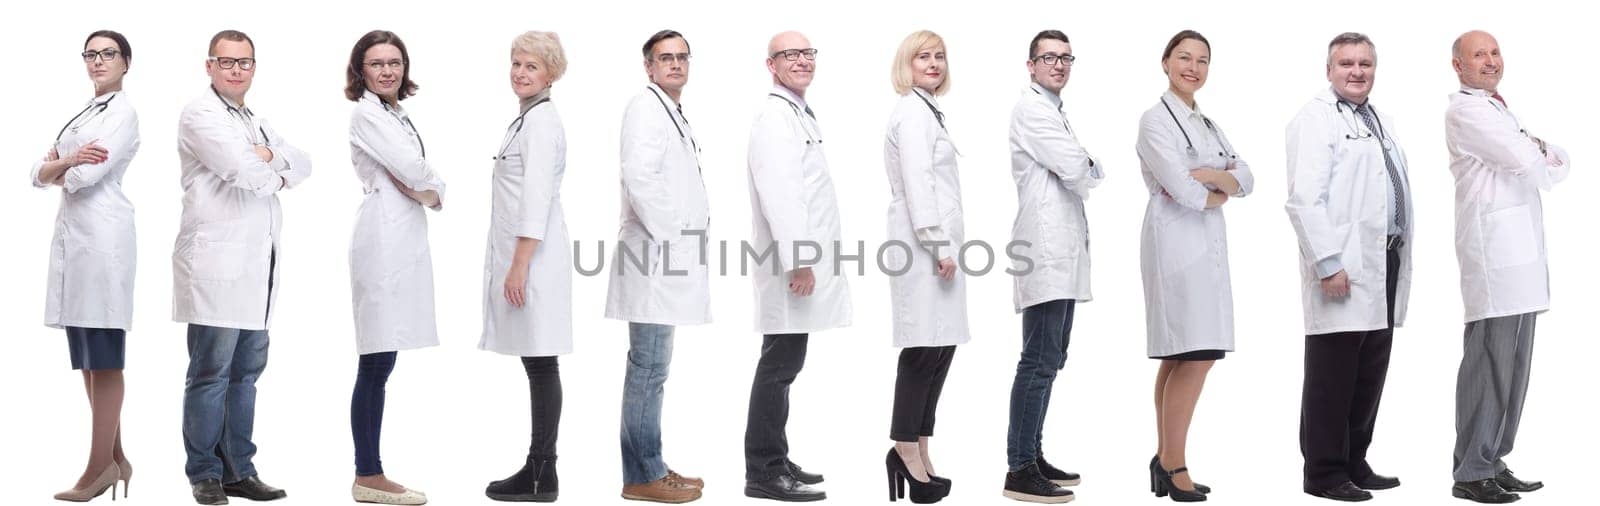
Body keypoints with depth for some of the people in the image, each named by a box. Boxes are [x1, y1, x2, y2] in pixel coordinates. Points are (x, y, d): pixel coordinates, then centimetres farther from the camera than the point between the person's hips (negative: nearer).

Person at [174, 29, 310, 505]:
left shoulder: (256, 123, 23)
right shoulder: (200, 114, -4)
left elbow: (302, 163, 15)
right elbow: (243, 169, -18)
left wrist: (268, 157, -4)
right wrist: (275, 172, 2)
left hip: (257, 264, 8)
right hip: (217, 262, -8)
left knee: (246, 372, 10)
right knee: (211, 372, -3)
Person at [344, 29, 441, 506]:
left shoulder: (397, 115, 23)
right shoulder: (366, 113, -4)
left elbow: (428, 182, 18)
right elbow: (414, 171, -13)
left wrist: (429, 191, -4)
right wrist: (429, 186, 8)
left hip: (405, 239, 9)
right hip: (384, 237, -9)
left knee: (379, 364, 8)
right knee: (376, 364, -8)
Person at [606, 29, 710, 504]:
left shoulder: (674, 113, 21)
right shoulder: (645, 108, -9)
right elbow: (639, 180, -20)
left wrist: (684, 241, 15)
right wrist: (671, 238, -17)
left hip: (670, 259, 10)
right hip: (655, 257, -10)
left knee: (652, 368, 13)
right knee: (648, 368, -6)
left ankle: (651, 467, 20)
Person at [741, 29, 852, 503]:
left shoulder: (798, 116, 20)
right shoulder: (775, 116, -12)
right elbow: (778, 194, -21)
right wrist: (799, 261, -23)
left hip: (803, 262, 10)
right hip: (791, 266, -10)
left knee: (783, 366, 13)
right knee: (779, 366, -7)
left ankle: (774, 462, 21)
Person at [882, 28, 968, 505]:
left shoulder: (929, 110, 21)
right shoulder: (912, 112, -8)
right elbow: (917, 183, -17)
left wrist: (946, 245, 16)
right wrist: (939, 246, -19)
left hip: (936, 244, 9)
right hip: (924, 245, -9)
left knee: (940, 346, 8)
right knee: (925, 348, -8)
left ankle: (917, 454, 12)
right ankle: (906, 449, -3)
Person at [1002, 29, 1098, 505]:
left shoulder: (1053, 111, 23)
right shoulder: (1031, 109, -8)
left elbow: (1080, 174, 21)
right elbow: (1076, 169, -15)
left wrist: (1084, 169, 0)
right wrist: (1096, 169, 5)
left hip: (1062, 251, 10)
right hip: (1046, 250, -10)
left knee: (1049, 360, 12)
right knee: (1039, 362, -12)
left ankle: (1032, 456, 18)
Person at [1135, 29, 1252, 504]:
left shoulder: (1207, 124, 19)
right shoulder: (1156, 119, -5)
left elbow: (1246, 180, 11)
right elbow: (1182, 189, -16)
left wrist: (1210, 176, -8)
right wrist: (1218, 193, 2)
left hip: (1207, 241, 8)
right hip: (1177, 240, -8)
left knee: (1181, 357, 8)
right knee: (1196, 354, -12)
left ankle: (1165, 460, 12)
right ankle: (1173, 465, -5)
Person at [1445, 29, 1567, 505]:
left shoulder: (1499, 110, 26)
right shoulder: (1465, 110, -5)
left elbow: (1560, 162, 21)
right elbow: (1529, 166, -12)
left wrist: (1544, 155, -1)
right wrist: (1544, 159, 9)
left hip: (1520, 253, 9)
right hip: (1494, 249, -9)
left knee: (1514, 365, 8)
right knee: (1489, 363, -9)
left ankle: (1494, 462, 14)